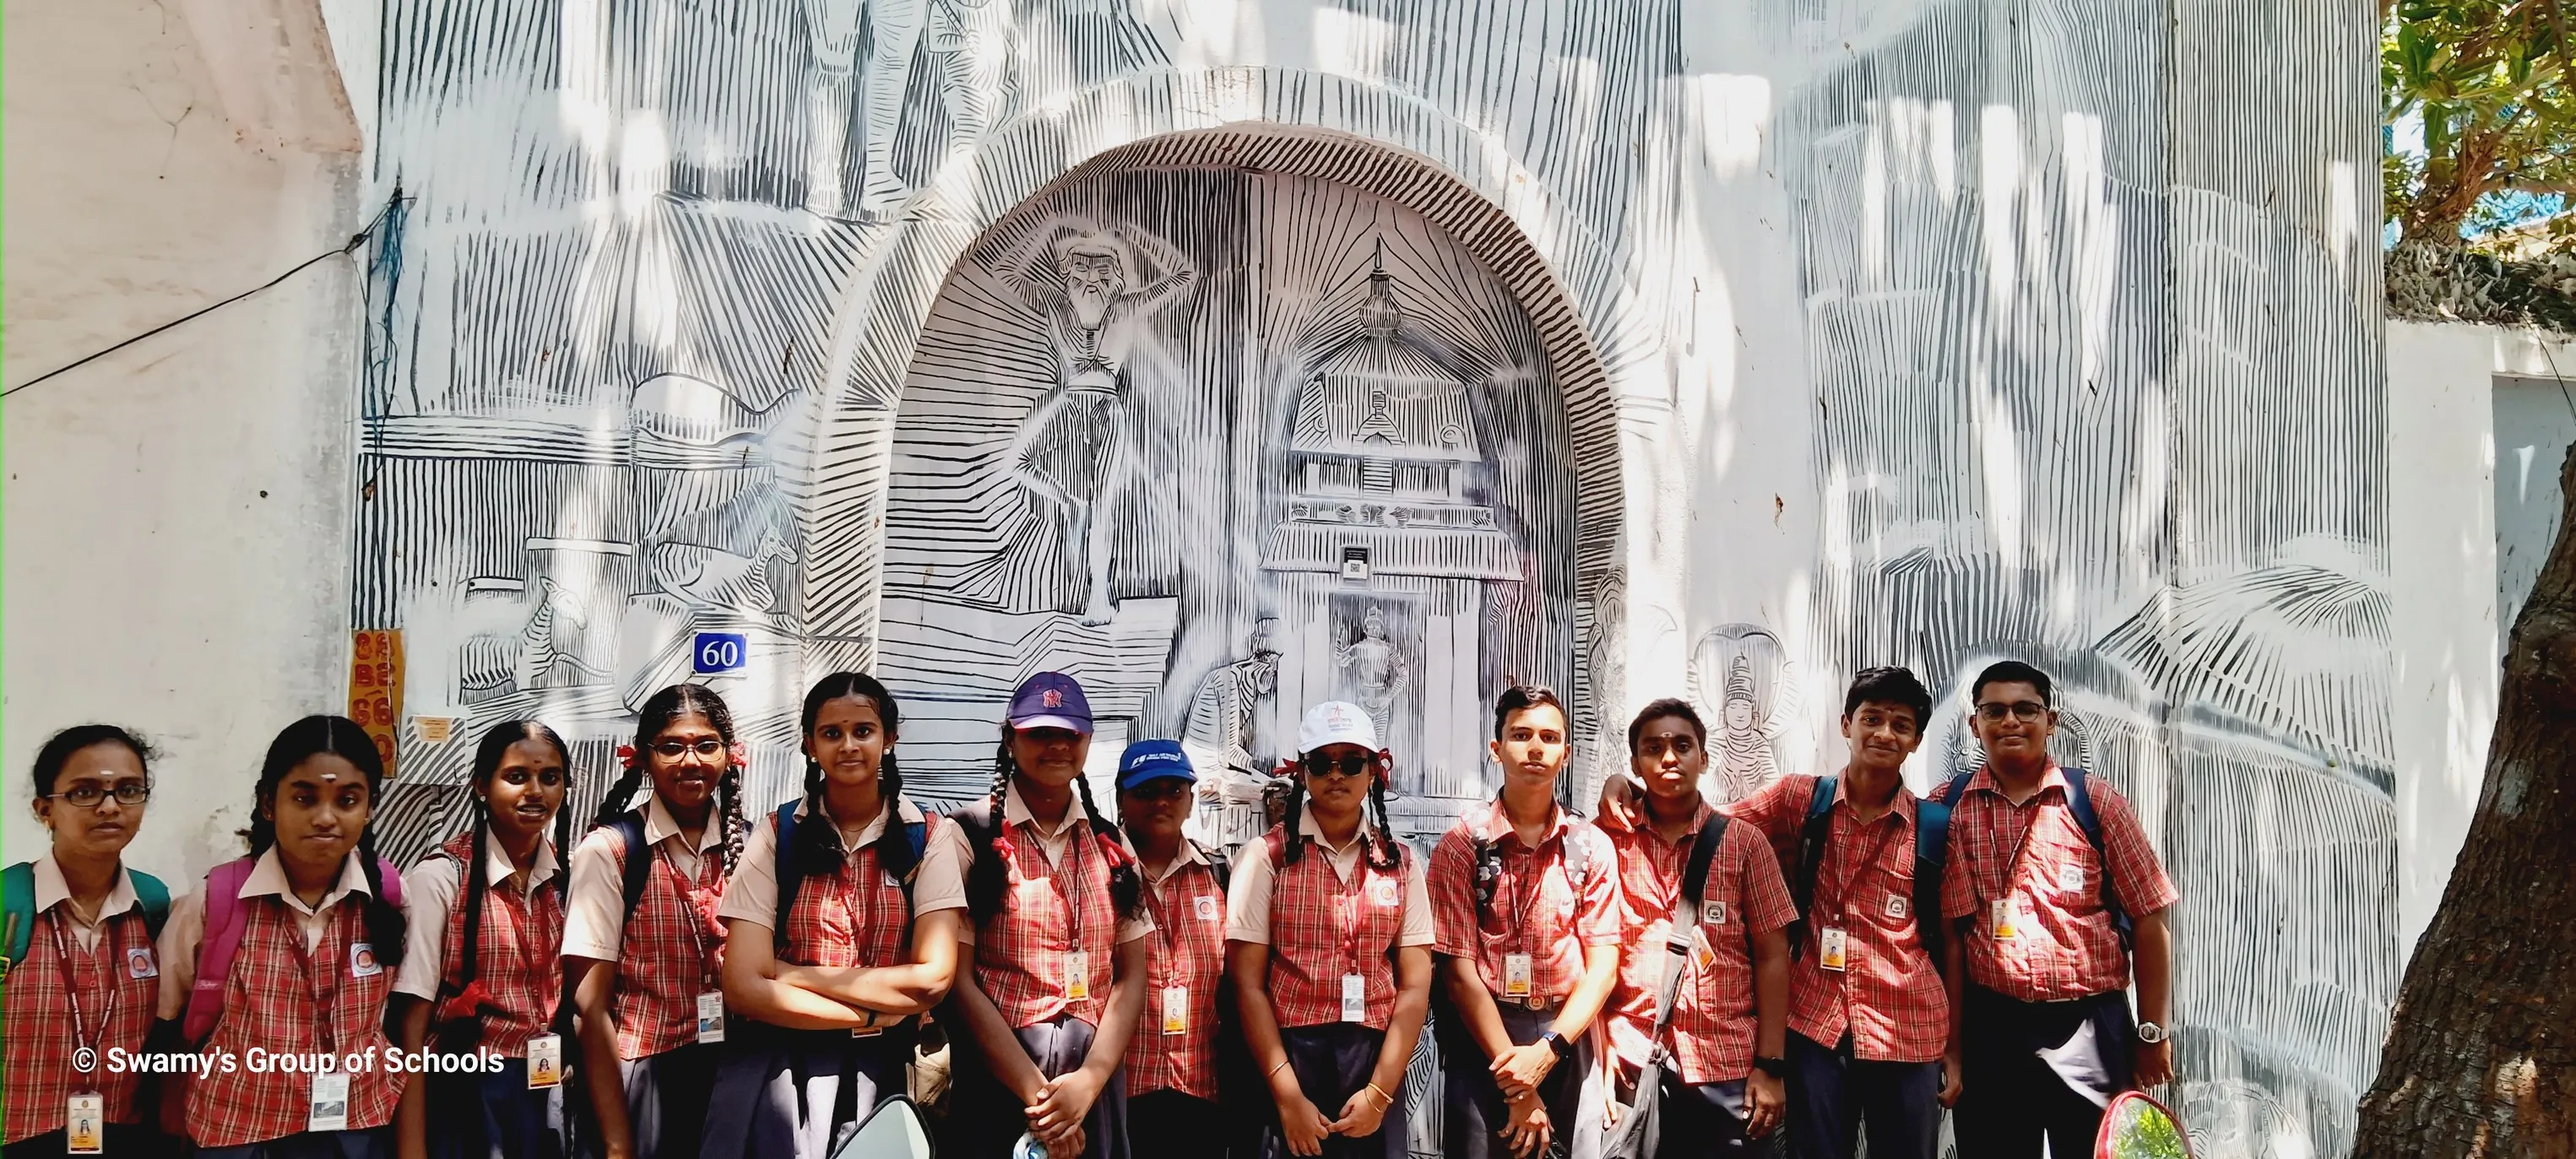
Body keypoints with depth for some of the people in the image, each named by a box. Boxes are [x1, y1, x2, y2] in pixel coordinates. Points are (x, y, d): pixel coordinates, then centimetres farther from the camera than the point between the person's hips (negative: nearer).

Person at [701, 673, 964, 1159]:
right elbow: (744, 987, -9)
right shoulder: (776, 834, -1)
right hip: (775, 1067, 0)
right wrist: (871, 1013, -12)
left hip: (878, 1068, 0)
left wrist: (794, 974, -10)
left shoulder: (930, 837, -1)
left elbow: (933, 979, -11)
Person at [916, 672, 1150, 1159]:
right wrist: (1035, 1091, -15)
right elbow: (957, 979, -9)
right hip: (996, 1079, -3)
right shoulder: (966, 837, -3)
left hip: (1094, 1082, 4)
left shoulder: (1111, 846, 9)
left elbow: (1131, 976, 5)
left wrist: (1090, 1079, -11)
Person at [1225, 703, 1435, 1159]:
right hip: (1289, 1059, -2)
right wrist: (1288, 1095, -12)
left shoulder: (1400, 862, 5)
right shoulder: (1266, 856, -2)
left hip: (1377, 1065, 2)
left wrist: (1380, 1091, -8)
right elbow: (1248, 984, -6)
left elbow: (1415, 986, 2)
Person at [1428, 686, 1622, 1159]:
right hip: (1481, 1035, -2)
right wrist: (1518, 1086, -14)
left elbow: (1602, 966, 0)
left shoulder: (1593, 847, 4)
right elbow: (1460, 969, -8)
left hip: (1569, 1038, 2)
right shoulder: (1462, 844, -4)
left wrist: (1547, 1050, -14)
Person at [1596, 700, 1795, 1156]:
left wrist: (1770, 1066, -5)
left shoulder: (1743, 843, 4)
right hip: (1633, 1071, 1)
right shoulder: (1609, 842, 5)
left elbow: (1772, 957, 2)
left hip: (1731, 1073, 0)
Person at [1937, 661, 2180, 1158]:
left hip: (2090, 1028, -1)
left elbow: (2149, 920, 1)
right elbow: (1944, 930, 3)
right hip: (1989, 1029, 1)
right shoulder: (1949, 807, 2)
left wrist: (2153, 1033, -2)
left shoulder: (2096, 801, 0)